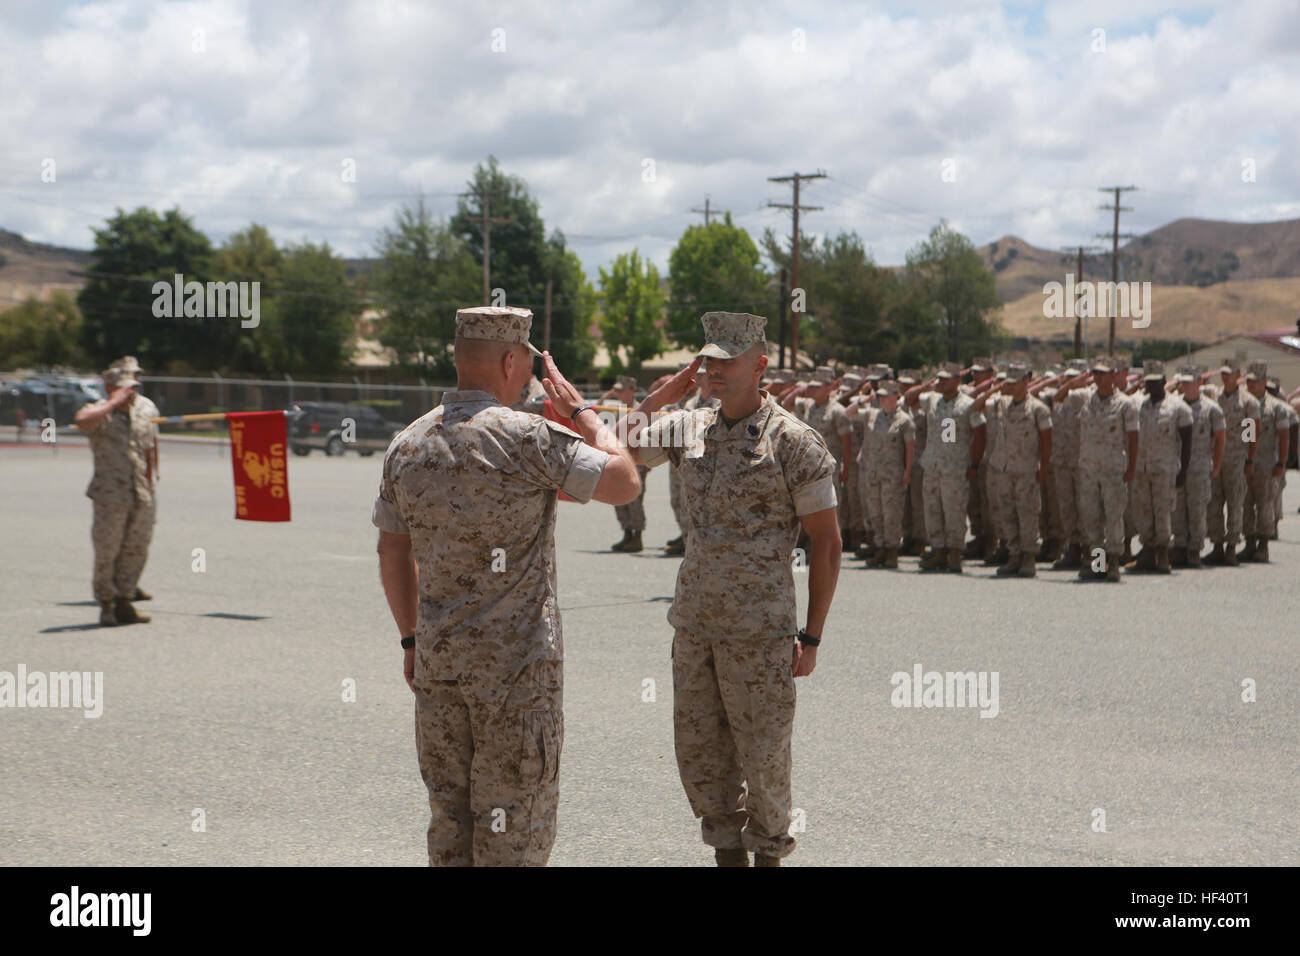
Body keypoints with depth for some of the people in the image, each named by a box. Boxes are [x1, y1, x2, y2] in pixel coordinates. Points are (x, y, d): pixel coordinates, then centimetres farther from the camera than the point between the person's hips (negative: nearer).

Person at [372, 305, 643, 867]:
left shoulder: (408, 445, 6)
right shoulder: (526, 438, -14)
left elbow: (393, 554, 13)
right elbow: (624, 483, -11)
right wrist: (579, 411, 2)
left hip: (437, 657, 6)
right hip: (516, 661, -6)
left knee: (449, 817, 15)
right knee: (514, 824, 3)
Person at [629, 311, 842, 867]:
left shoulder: (792, 441, -8)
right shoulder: (691, 429, 7)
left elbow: (827, 542, -6)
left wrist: (812, 636, -8)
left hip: (759, 626, -5)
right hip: (694, 619, 5)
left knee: (762, 749, 3)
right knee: (698, 747, 11)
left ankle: (769, 851, 25)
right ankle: (728, 851, 27)